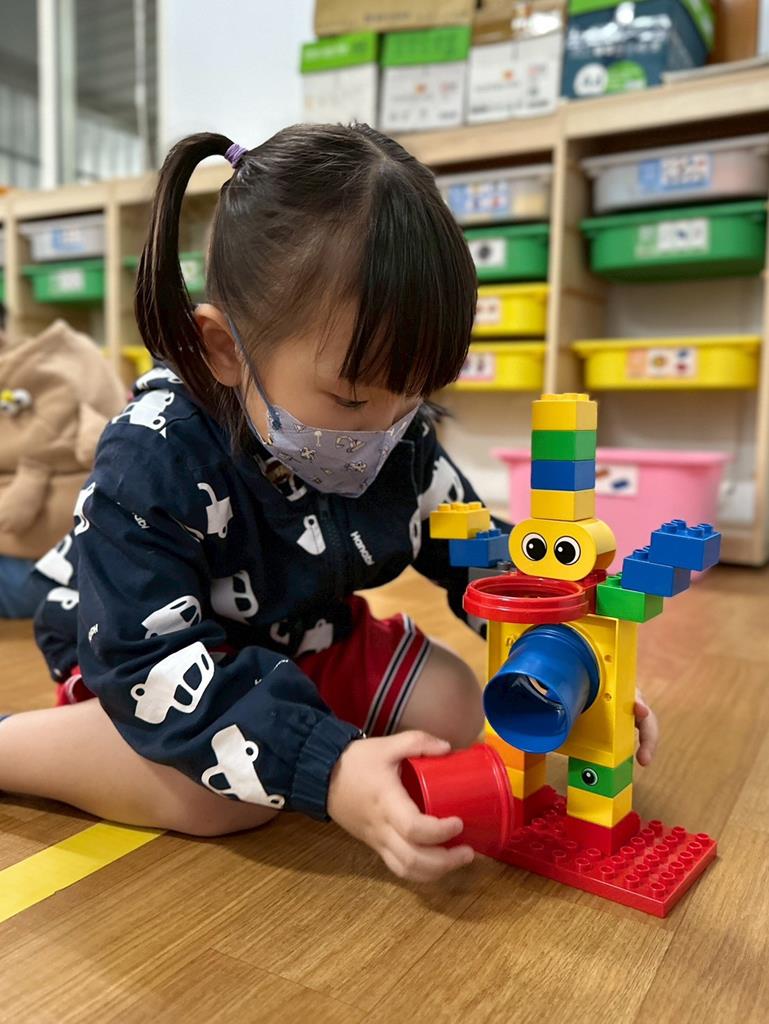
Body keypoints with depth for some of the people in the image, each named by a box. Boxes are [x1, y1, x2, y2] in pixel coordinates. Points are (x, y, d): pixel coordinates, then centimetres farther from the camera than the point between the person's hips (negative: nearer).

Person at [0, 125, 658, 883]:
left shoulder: (400, 442, -17)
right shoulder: (150, 465, -34)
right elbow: (153, 666, -37)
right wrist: (325, 771, -48)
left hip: (301, 637, 6)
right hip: (143, 649, -5)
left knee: (453, 708, -2)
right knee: (222, 794, -31)